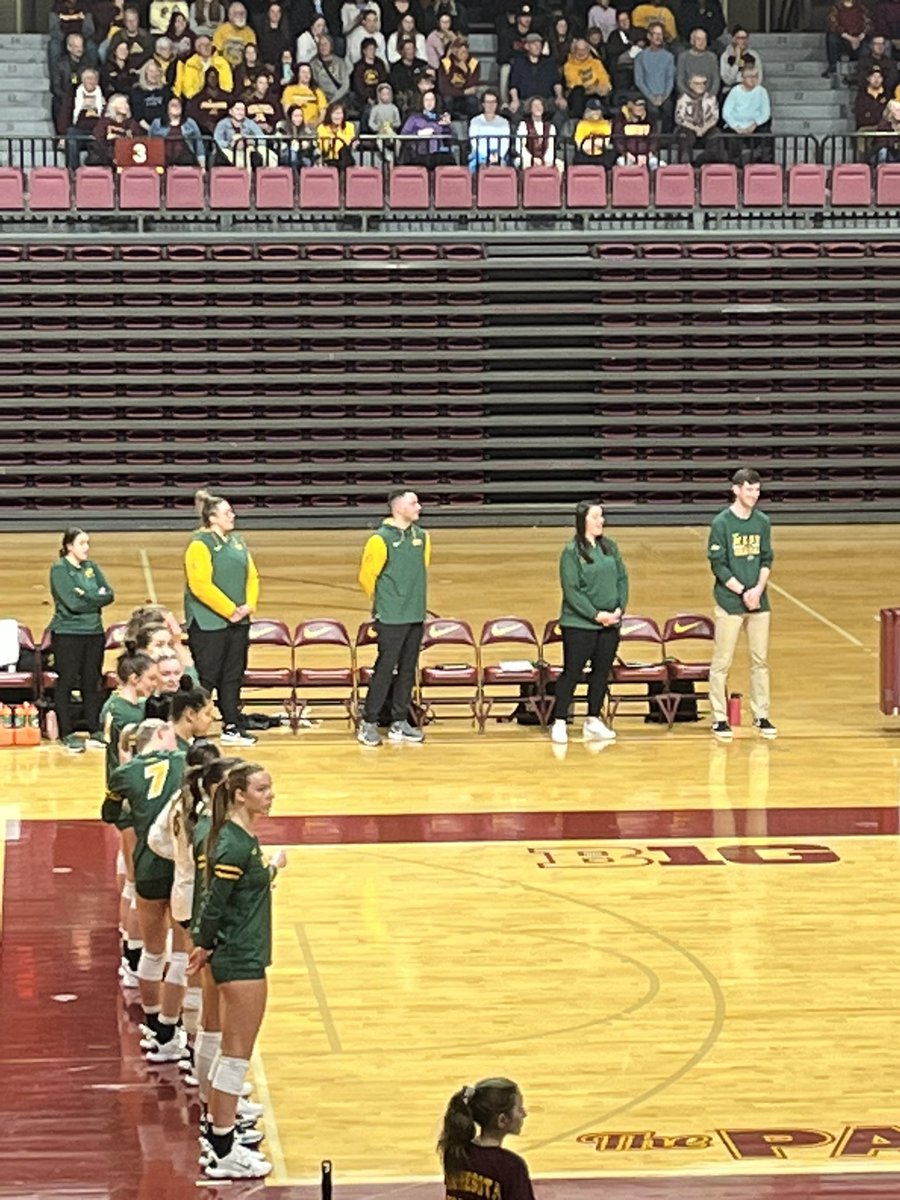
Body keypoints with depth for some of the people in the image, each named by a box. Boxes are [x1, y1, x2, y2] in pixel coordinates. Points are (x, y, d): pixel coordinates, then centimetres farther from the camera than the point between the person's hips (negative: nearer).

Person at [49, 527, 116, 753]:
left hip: (94, 632, 5)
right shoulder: (59, 569, -7)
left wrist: (87, 597, -12)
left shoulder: (92, 567, 11)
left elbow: (109, 595, 1)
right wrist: (96, 599, -6)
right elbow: (73, 603, -18)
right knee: (66, 683, -1)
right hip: (67, 634, -5)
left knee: (92, 683, 9)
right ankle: (67, 734, 4)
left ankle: (95, 731, 15)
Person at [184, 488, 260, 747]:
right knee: (206, 677, -4)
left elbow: (252, 576, 13)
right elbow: (201, 585, -20)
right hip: (208, 623, -8)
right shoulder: (200, 545, -12)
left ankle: (232, 728, 20)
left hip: (238, 621, 8)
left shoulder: (237, 542, 11)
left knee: (233, 675, 12)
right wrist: (229, 610, -18)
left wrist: (248, 605, -4)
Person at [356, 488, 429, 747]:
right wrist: (382, 602, 6)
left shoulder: (421, 537, 7)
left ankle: (399, 723, 17)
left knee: (407, 670, 10)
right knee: (384, 670, -6)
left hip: (416, 616, 6)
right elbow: (366, 577, -5)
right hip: (391, 618, -6)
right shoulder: (381, 540, -12)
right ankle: (369, 723, 2)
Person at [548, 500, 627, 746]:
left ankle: (593, 721, 21)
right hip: (579, 624, -6)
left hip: (610, 624, 6)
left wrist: (620, 608, -6)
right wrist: (596, 615, -17)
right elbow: (571, 590, -14)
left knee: (602, 672, 10)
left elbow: (622, 578, 9)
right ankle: (559, 723, 6)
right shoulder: (571, 552, -10)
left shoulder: (610, 547, 8)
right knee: (571, 672, -1)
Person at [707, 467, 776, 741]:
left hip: (759, 602, 5)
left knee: (760, 660, 8)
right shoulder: (721, 523, -7)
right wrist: (743, 592, -14)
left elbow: (767, 560, 8)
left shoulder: (763, 522, 7)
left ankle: (761, 715, 17)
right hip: (730, 603, -5)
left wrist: (758, 589, -8)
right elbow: (718, 565, -9)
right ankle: (719, 718, 5)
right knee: (722, 662, -1)